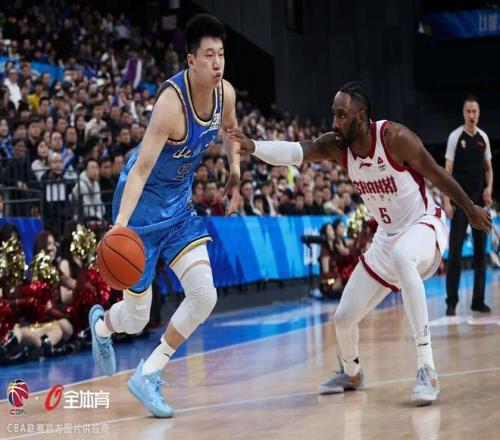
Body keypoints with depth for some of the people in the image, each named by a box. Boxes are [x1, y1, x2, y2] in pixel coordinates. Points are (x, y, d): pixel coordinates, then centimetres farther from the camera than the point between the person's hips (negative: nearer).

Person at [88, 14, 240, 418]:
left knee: (205, 296, -8)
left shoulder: (226, 93, -7)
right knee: (137, 317, 4)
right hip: (143, 206, -6)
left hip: (179, 205, 6)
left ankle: (148, 376, 6)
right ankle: (102, 324, 42)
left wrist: (235, 173, 8)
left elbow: (230, 128, 19)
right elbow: (140, 169, -33)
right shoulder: (172, 101, -29)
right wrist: (120, 224, -44)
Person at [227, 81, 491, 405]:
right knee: (344, 317, 6)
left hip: (424, 226, -6)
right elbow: (293, 151, -25)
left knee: (402, 258, -43)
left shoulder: (395, 137, -23)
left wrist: (471, 210, -2)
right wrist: (253, 146, -43)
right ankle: (351, 373, 41)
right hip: (387, 236, 6)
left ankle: (427, 369, -39)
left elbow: (437, 174, -12)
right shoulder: (336, 146, -9)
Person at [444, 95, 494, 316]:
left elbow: (488, 167, 16)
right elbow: (448, 170, -6)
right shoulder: (455, 136, -4)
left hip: (480, 199, 5)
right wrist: (447, 201, -12)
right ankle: (451, 301, -1)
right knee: (455, 250, -6)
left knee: (480, 249, 6)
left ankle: (478, 299, 13)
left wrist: (489, 188, -3)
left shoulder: (483, 137, 8)